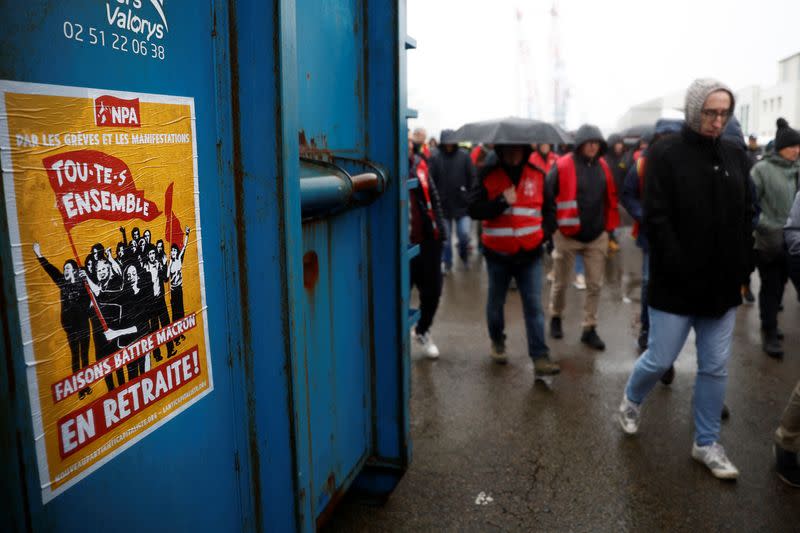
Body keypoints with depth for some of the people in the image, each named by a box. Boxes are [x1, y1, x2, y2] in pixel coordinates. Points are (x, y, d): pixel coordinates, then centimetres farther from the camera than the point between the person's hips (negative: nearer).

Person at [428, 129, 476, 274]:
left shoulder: (464, 156, -2)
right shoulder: (435, 158, -3)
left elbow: (472, 179, -1)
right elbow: (430, 182, -5)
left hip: (462, 204, 0)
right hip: (442, 205, 0)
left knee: (464, 234, -2)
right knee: (445, 237, 9)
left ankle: (464, 254, 28)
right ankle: (446, 263, 24)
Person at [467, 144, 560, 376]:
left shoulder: (538, 175, 4)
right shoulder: (488, 175, -3)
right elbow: (474, 209, -12)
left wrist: (545, 232, 8)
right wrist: (502, 202, -21)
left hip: (530, 253, 1)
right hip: (498, 253, -1)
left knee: (534, 306, -4)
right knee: (496, 302, 14)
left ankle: (540, 358, -3)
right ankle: (497, 343, 37)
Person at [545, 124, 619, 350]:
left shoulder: (603, 167, 4)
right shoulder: (562, 166, -13)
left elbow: (610, 199, 12)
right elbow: (548, 198, -12)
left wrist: (609, 228, 9)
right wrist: (553, 228, -11)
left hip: (597, 237, 4)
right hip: (567, 236, -4)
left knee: (595, 285, 6)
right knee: (561, 283, 12)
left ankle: (589, 329, 18)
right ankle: (555, 318, 35)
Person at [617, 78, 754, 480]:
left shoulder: (736, 156, 8)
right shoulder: (665, 154, -9)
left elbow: (746, 217, 11)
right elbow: (656, 219, -14)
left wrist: (740, 268, 1)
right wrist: (683, 271, -17)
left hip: (722, 285, 5)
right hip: (676, 284, -5)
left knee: (715, 368, 11)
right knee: (660, 360, 4)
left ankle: (706, 443, 26)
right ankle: (631, 401, 36)